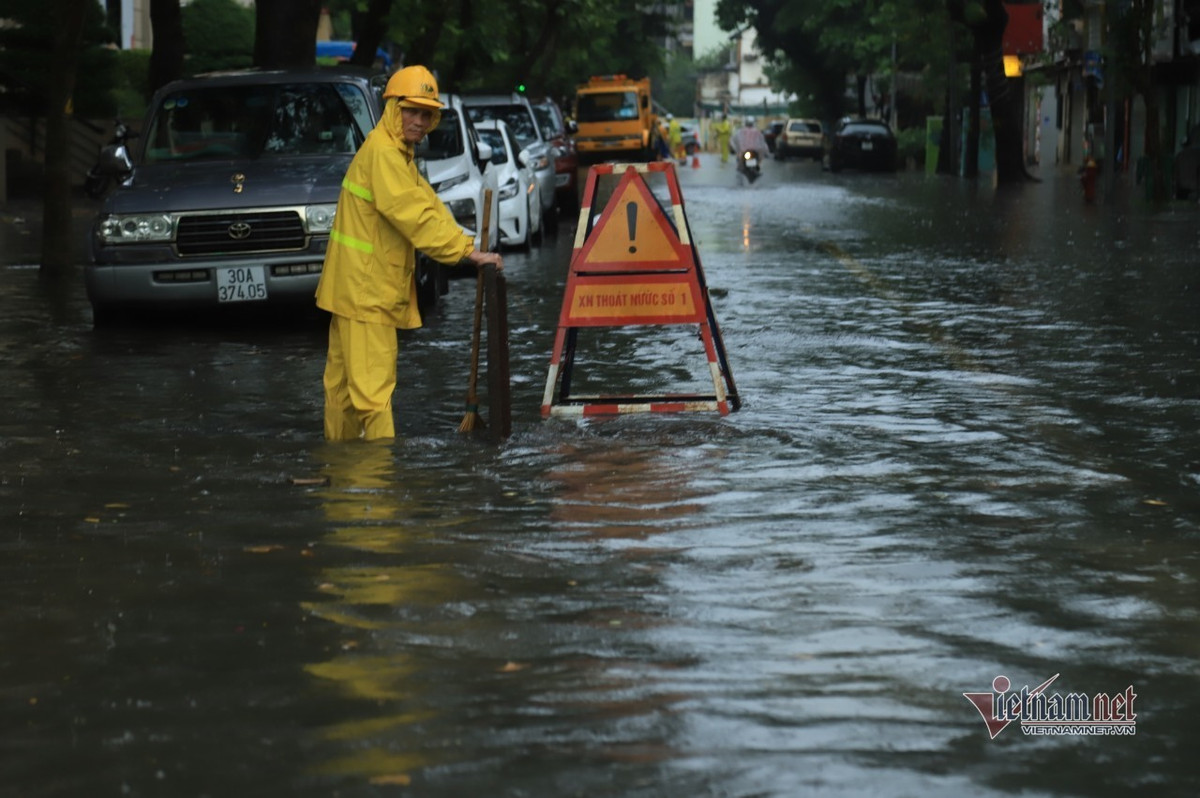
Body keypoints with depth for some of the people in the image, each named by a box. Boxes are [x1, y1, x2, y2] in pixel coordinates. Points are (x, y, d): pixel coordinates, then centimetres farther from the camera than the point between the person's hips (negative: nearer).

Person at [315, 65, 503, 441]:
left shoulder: (399, 155, 18)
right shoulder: (382, 153, -17)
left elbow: (428, 206, 13)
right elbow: (413, 214, -25)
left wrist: (465, 245, -1)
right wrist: (467, 252, -25)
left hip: (355, 287, 11)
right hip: (365, 287, -11)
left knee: (344, 377, 17)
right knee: (373, 382, -11)